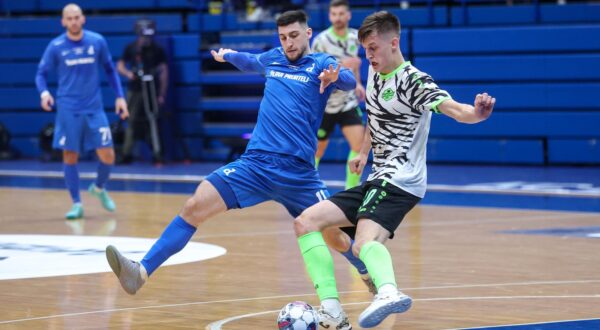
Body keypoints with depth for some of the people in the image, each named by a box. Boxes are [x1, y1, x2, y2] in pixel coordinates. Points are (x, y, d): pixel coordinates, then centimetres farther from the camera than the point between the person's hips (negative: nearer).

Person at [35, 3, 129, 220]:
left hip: (94, 109, 1)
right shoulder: (56, 47, -4)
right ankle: (77, 204, 12)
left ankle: (99, 188, 28)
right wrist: (44, 92, -16)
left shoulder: (97, 42, 0)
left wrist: (119, 96, 6)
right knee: (70, 157, -1)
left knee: (107, 157, -3)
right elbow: (41, 73, 3)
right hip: (68, 110, -1)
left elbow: (110, 70, 12)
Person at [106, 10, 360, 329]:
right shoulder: (272, 59, 15)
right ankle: (141, 271, -16)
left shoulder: (320, 64, -1)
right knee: (194, 207, -12)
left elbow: (349, 81, -24)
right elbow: (248, 61, 40)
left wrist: (334, 76, -44)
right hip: (255, 162, 3)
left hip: (298, 172, -3)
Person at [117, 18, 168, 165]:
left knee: (151, 122, -6)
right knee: (132, 121, 1)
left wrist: (162, 95, -6)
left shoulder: (157, 50, -1)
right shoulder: (131, 48, 5)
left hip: (151, 90, -2)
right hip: (135, 90, 2)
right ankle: (126, 154, 6)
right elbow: (120, 66, 12)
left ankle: (156, 153, -3)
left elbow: (164, 72, -1)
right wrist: (128, 73, -11)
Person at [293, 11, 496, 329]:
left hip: (399, 180, -9)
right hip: (377, 180, 9)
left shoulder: (414, 81, -13)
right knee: (305, 222, 3)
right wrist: (363, 153, 34)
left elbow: (454, 109, -29)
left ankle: (388, 291, -66)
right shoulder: (375, 73, 13)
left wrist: (477, 112, -50)